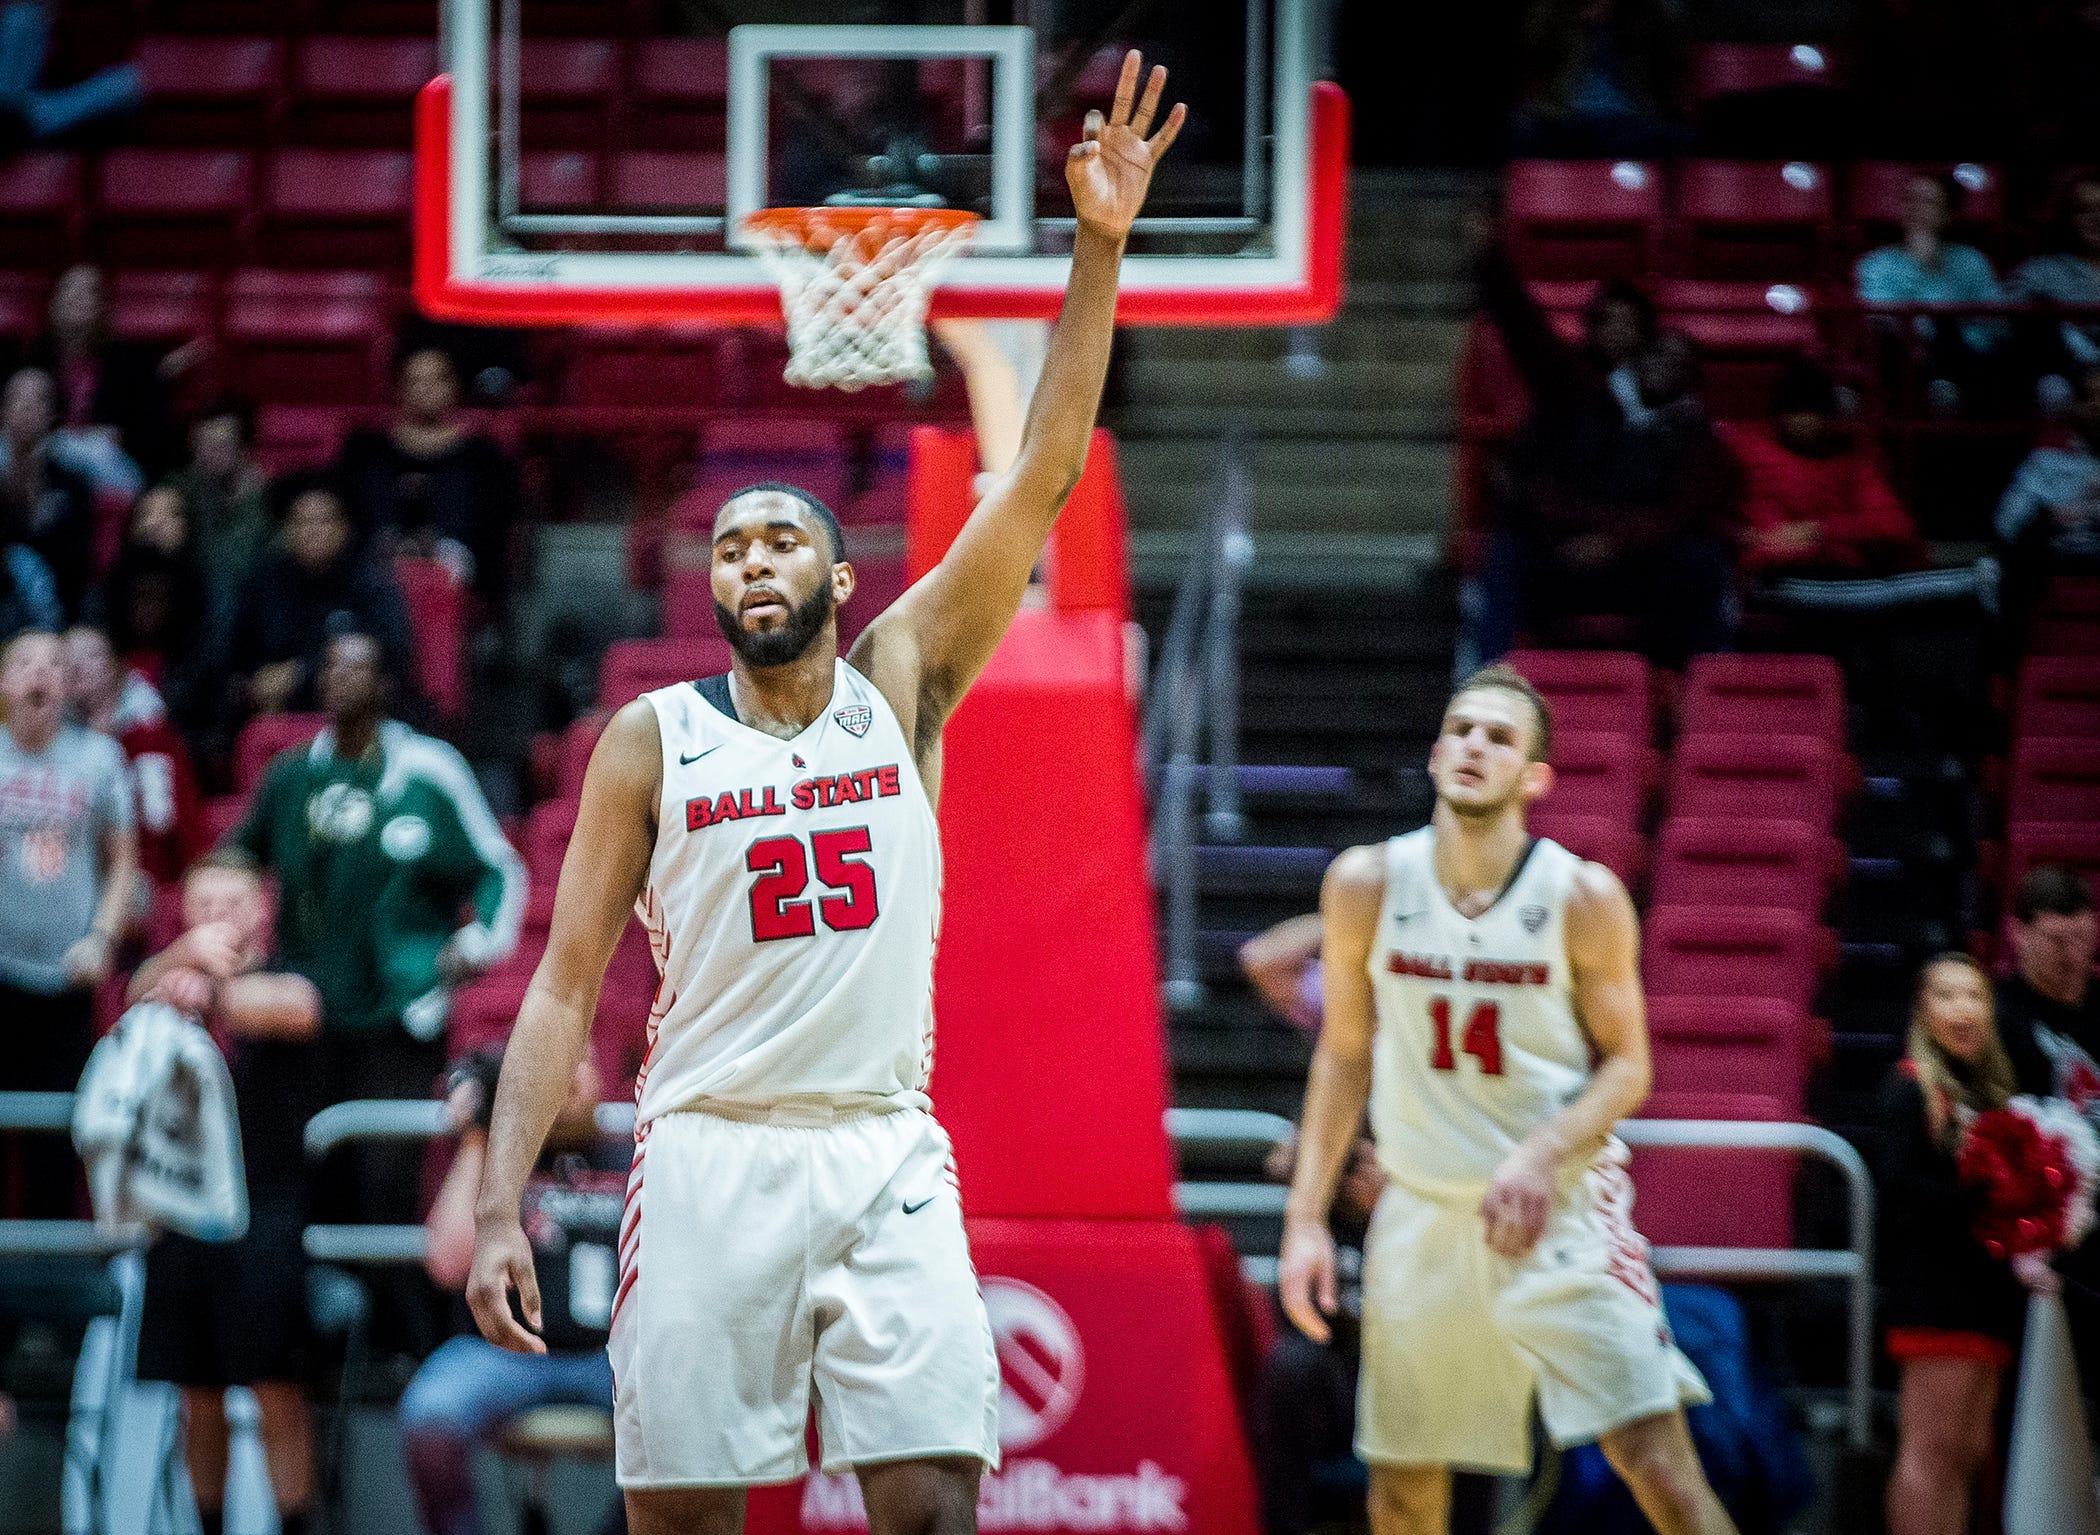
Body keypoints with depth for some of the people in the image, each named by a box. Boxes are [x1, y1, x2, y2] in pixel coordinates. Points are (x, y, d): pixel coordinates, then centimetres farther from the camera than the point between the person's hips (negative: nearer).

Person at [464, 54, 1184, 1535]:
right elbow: (567, 983, 4)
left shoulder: (900, 682, 7)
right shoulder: (651, 739, 5)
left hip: (884, 1154, 0)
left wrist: (1101, 247, -9)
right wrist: (500, 1205, -6)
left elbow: (1043, 478, -1)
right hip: (707, 1152, 0)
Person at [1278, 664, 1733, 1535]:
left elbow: (1626, 1065, -3)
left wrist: (1545, 1154, -22)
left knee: (1657, 1459, -14)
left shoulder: (1584, 899, -10)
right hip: (1423, 1211, 3)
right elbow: (1345, 1054, 8)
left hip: (1563, 1206, -3)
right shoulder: (1369, 886, -3)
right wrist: (1307, 1216, 3)